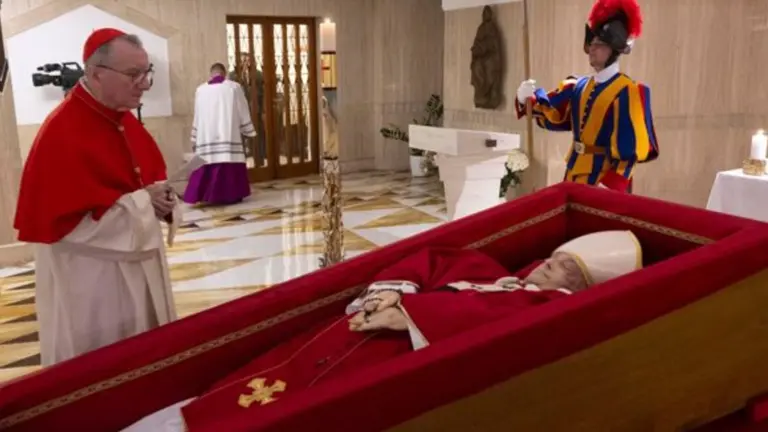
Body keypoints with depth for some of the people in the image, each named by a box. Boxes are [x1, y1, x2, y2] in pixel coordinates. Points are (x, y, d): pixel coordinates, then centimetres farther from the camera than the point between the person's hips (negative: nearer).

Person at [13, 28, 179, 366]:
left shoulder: (125, 119, 4)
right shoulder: (61, 134, -22)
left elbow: (151, 178, 15)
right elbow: (57, 220, -24)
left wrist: (160, 199, -9)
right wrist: (140, 202, -21)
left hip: (138, 265, 8)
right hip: (90, 283, -8)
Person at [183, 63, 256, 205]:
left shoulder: (200, 90, 8)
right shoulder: (233, 87, 1)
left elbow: (197, 116, 12)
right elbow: (243, 112, 3)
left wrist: (196, 137, 18)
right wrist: (248, 132, 11)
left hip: (206, 137, 3)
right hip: (228, 135, -2)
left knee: (208, 164, 4)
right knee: (229, 164, 0)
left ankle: (205, 194, 3)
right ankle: (230, 194, 1)